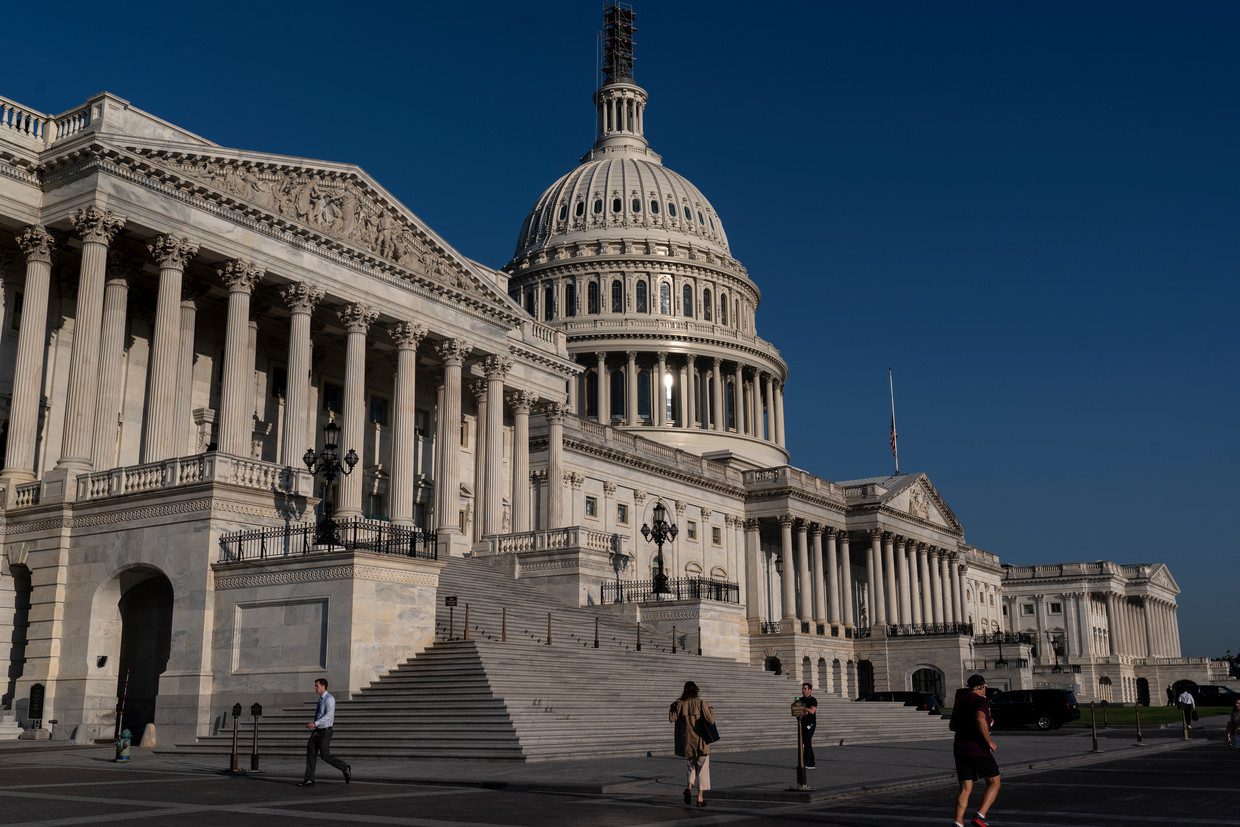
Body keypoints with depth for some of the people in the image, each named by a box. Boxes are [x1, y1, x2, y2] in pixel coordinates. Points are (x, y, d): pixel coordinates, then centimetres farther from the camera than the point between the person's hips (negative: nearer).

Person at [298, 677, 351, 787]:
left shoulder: (329, 699, -14)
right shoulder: (321, 699, 13)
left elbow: (329, 715, -25)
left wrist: (315, 723, -32)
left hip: (325, 731, -9)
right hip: (317, 730, 9)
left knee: (325, 755, -8)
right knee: (311, 754, 3)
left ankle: (346, 768, 8)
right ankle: (309, 780, 7)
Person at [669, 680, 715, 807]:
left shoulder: (680, 704, -5)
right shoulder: (701, 704, -12)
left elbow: (671, 718, -2)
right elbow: (711, 720, -14)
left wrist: (676, 702, 4)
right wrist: (711, 710, 6)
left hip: (687, 742, 3)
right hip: (701, 742, -3)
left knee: (692, 766, 21)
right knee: (702, 768, 8)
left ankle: (689, 787, -3)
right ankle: (700, 797, 6)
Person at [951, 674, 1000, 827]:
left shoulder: (960, 701, 16)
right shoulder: (981, 701, -8)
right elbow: (980, 719, -29)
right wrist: (989, 742, -20)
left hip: (960, 747, 7)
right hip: (977, 748, -7)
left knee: (965, 788, 7)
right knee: (994, 782, 7)